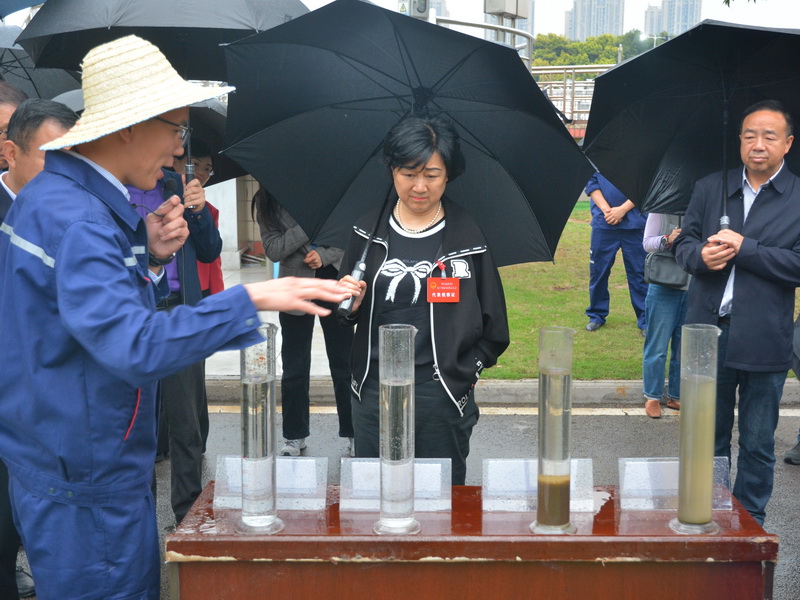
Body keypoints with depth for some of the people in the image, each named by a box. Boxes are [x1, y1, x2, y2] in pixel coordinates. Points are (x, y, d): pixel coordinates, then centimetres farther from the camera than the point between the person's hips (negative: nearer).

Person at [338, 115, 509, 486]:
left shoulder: (469, 236, -1)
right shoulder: (369, 233, 5)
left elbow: (493, 329, 5)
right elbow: (349, 317, 13)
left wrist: (467, 371, -4)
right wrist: (350, 306, -7)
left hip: (443, 396, -2)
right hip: (373, 389, 2)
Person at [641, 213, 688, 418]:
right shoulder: (661, 210, -4)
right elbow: (647, 243, -6)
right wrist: (667, 240, -26)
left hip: (693, 288, 3)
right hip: (664, 287, -3)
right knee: (657, 345, 4)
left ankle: (676, 397, 24)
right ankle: (652, 397, 17)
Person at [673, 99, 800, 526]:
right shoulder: (709, 188, 9)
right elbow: (683, 243, 9)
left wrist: (745, 249, -18)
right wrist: (701, 254, -13)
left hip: (763, 339, -3)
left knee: (757, 444, 9)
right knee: (709, 436, 16)